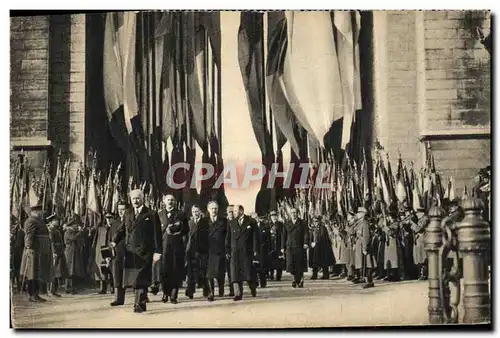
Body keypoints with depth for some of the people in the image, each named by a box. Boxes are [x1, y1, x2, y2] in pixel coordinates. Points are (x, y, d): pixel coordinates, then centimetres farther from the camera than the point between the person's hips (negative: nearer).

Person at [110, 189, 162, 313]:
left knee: (141, 279, -8)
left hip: (144, 253, -5)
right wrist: (115, 241, -7)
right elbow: (122, 231, 12)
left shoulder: (151, 215, 1)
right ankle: (141, 301, 16)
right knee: (132, 279, 6)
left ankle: (140, 304, -7)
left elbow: (157, 234, -3)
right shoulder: (128, 216, 18)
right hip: (130, 252, 5)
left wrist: (157, 251, -9)